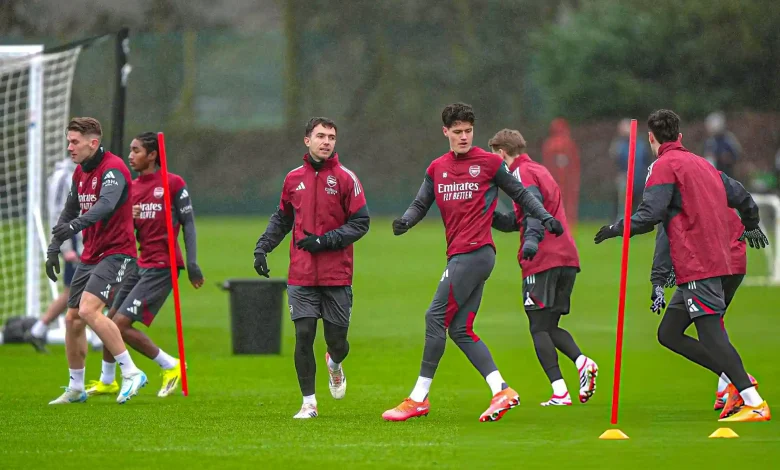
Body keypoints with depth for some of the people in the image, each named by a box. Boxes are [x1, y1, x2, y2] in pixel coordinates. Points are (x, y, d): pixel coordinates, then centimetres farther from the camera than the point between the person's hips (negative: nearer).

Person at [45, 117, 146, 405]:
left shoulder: (113, 168, -16)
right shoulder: (80, 172, 12)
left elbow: (106, 204, -34)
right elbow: (70, 211, 23)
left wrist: (76, 225, -46)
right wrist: (53, 248, 14)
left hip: (116, 252, -9)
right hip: (90, 256, 9)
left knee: (89, 309, -25)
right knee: (73, 319, 8)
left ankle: (131, 373, -18)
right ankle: (76, 389, 22)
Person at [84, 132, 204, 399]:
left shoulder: (173, 183, -7)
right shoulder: (133, 187, 13)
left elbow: (188, 223, -6)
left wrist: (192, 263, -13)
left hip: (161, 267, -8)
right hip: (140, 264, 8)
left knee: (121, 324, -14)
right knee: (110, 320, 10)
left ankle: (170, 366, 0)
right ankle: (107, 381, 28)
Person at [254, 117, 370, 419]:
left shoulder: (345, 178, -2)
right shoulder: (294, 178, 8)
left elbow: (360, 223, -4)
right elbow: (282, 218, 21)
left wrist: (325, 240, -14)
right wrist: (262, 247, 8)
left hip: (337, 276, -2)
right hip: (301, 276, 2)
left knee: (337, 341, 2)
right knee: (303, 335, -7)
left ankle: (335, 365, 40)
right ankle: (309, 403, 2)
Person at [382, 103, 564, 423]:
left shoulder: (489, 163, 0)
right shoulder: (437, 168, 16)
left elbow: (520, 193, 9)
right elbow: (421, 204, 15)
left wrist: (545, 217, -1)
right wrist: (406, 220, -5)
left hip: (475, 252, -7)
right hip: (458, 255, 7)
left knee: (436, 318, -9)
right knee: (460, 330, 4)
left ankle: (419, 398, -6)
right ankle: (501, 391, 5)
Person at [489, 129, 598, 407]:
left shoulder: (521, 173, -2)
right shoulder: (540, 170, 26)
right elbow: (516, 221, 28)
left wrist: (532, 239, -35)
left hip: (542, 260, -8)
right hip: (567, 258, 8)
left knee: (539, 328, -3)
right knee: (550, 327, 15)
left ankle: (560, 393, -14)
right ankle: (582, 362, -11)